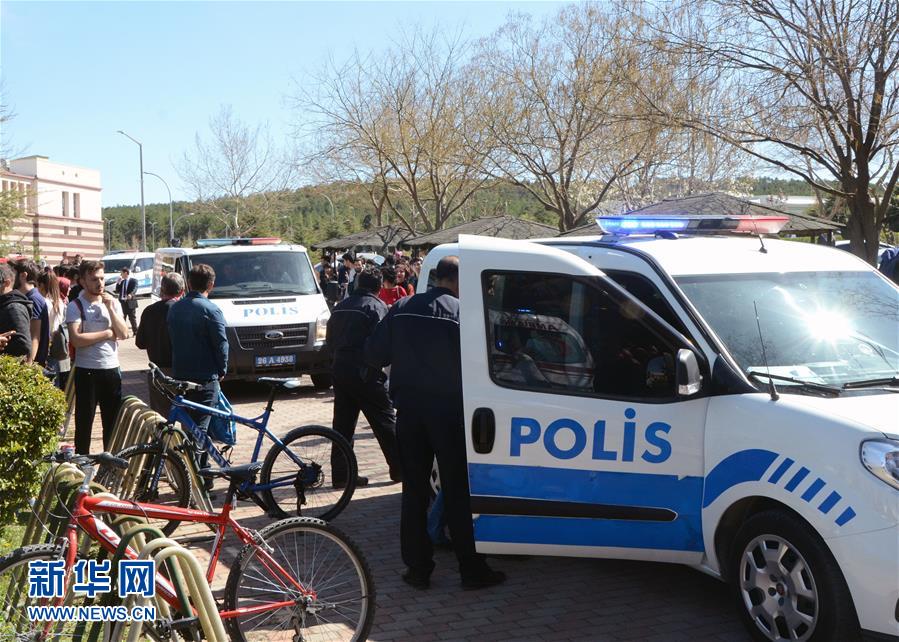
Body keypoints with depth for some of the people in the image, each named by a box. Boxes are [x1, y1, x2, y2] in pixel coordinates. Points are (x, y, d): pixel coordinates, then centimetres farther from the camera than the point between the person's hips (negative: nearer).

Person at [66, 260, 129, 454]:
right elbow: (76, 339, -19)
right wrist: (108, 333, -11)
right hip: (86, 371, -4)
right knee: (84, 421, 5)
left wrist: (110, 308, -10)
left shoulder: (112, 302, 7)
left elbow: (124, 334, -2)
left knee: (113, 421, 12)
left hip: (111, 369, 4)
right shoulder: (75, 306, -7)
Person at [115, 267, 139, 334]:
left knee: (132, 318, 0)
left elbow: (135, 289, -18)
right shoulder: (121, 282, 17)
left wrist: (131, 294, -38)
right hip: (122, 302, 6)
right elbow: (117, 291, 13)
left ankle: (135, 331, 9)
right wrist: (118, 282, 3)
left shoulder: (133, 281, -2)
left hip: (130, 302, -6)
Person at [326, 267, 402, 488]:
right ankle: (398, 469, 9)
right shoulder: (376, 306, -8)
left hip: (340, 370, 7)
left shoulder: (341, 306, 15)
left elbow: (329, 339, 19)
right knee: (385, 420, 3)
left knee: (343, 424, 9)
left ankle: (340, 474, 9)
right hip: (365, 373, -7)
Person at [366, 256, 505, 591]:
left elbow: (374, 355, 4)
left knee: (414, 491, 11)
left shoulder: (402, 309, 1)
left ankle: (417, 568, 15)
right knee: (459, 493, 5)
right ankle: (471, 569, 11)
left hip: (410, 411, 4)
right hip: (449, 411, -3)